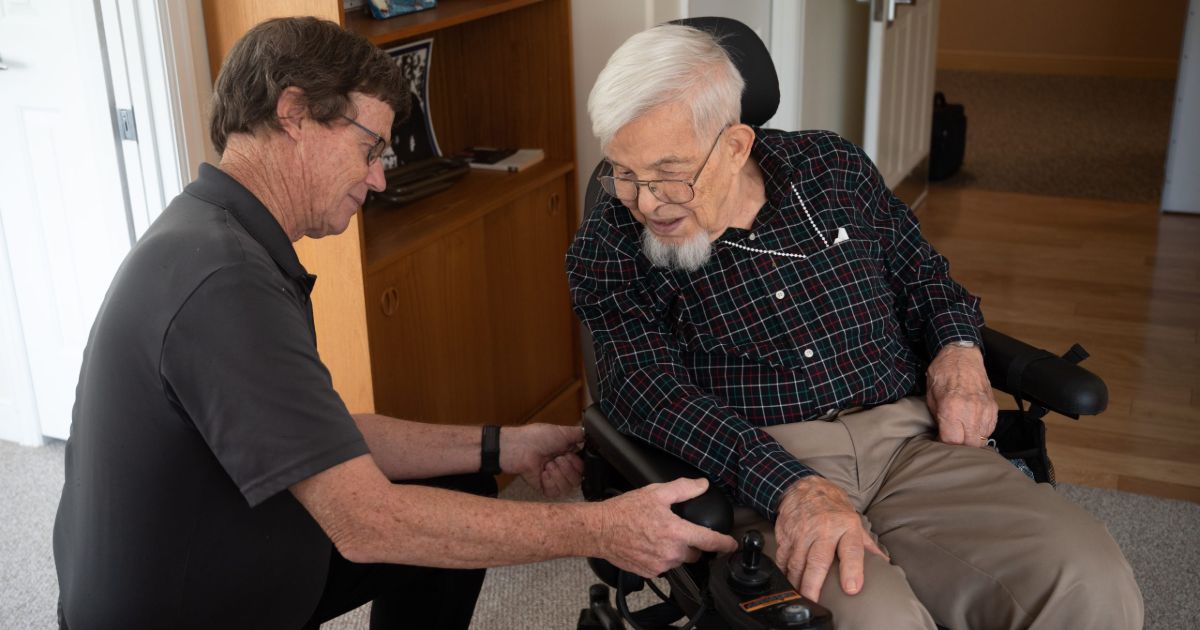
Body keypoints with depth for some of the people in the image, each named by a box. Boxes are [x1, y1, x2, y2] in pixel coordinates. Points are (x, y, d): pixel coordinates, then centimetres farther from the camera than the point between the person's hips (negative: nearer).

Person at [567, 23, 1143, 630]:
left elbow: (921, 270, 24)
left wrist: (959, 348, 2)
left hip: (907, 436, 4)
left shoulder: (830, 166, 10)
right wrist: (792, 485, -28)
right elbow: (647, 389, -14)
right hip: (756, 475, -3)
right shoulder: (608, 245, 0)